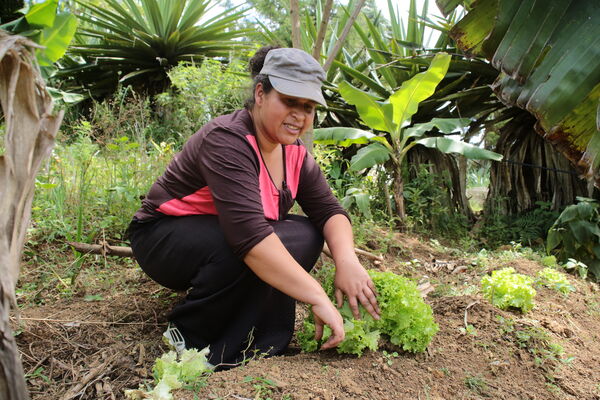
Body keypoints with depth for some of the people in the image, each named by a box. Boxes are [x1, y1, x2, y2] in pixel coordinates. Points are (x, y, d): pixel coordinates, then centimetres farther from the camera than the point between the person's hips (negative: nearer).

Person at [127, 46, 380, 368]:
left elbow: (328, 209, -7)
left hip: (224, 237, 8)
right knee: (254, 253, -35)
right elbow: (249, 234, -40)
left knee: (307, 234, -14)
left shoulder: (294, 152, -3)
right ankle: (191, 338, -11)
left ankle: (261, 350, -9)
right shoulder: (227, 141, -29)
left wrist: (347, 260, -28)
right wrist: (317, 298, -42)